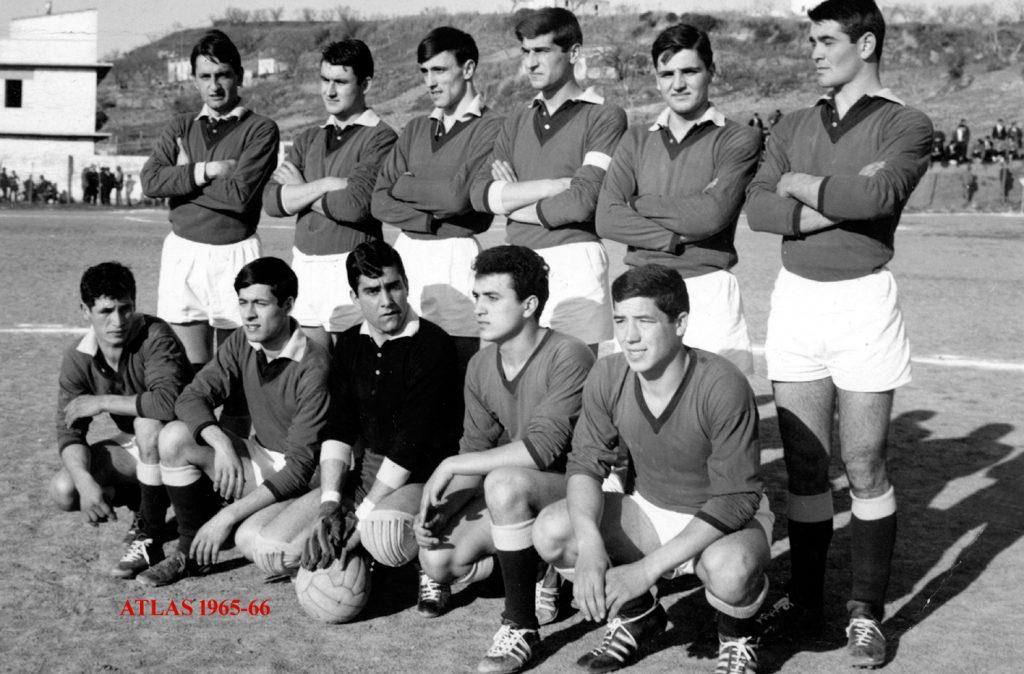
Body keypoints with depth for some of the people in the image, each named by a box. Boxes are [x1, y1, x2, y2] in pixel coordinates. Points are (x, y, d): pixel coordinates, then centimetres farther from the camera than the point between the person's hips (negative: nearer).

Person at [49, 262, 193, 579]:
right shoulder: (78, 359, -9)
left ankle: (149, 538, -25)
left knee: (148, 421, -37)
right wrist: (86, 483, -29)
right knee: (63, 490, -14)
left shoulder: (155, 337, -26)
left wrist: (103, 402, -31)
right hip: (136, 446, 6)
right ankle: (151, 503, 11)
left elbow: (168, 401, -42)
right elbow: (69, 432, -12)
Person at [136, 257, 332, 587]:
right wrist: (221, 443, -27)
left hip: (304, 479, -6)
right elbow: (191, 397, -6)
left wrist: (229, 515, -28)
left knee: (252, 540, -34)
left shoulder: (313, 367, -25)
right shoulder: (242, 343, -3)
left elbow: (301, 465, -26)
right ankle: (192, 551, 0)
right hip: (261, 460, 7)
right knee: (175, 437, -15)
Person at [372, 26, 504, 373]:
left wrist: (405, 185, 1)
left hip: (455, 258, -5)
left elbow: (458, 196, -16)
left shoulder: (491, 128, -4)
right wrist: (430, 220, -9)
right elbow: (379, 200, 7)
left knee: (457, 363, -7)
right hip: (406, 253, 6)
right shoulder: (416, 129, 16)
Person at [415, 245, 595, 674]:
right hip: (515, 494, 7)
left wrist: (450, 465, -25)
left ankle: (521, 626, -21)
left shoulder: (567, 358, -22)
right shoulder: (480, 367, 2)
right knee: (437, 560, -11)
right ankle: (540, 570, 14)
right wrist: (442, 508, -12)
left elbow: (542, 449, -30)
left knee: (504, 482, -37)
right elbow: (476, 447, 6)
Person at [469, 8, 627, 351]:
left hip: (575, 262, -5)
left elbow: (581, 203, -12)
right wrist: (554, 185, -8)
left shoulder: (604, 117, -1)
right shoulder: (517, 122, 18)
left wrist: (512, 202, 2)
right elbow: (479, 193, 5)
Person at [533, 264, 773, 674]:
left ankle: (737, 636, 0)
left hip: (727, 519, -5)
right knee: (550, 532, -19)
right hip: (647, 511, 5)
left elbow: (736, 499, -27)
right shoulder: (607, 378, -13)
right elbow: (586, 464, -7)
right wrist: (590, 544, -28)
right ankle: (637, 615, 10)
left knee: (729, 568, -40)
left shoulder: (722, 387, -28)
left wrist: (648, 569, -32)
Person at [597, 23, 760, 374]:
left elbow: (712, 214, -12)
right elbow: (607, 219, 1)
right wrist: (677, 239, -9)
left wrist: (638, 204, -1)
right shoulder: (636, 141, 14)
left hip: (708, 289, -3)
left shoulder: (739, 139, 2)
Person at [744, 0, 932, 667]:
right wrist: (839, 201, -14)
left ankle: (867, 612, 11)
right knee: (804, 463, 7)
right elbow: (758, 208, -2)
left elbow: (880, 194, -21)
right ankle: (805, 595, 19)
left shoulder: (906, 126, -1)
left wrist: (801, 186, -7)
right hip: (795, 297, 4)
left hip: (863, 299, -4)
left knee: (864, 467, 1)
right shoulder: (794, 127, 13)